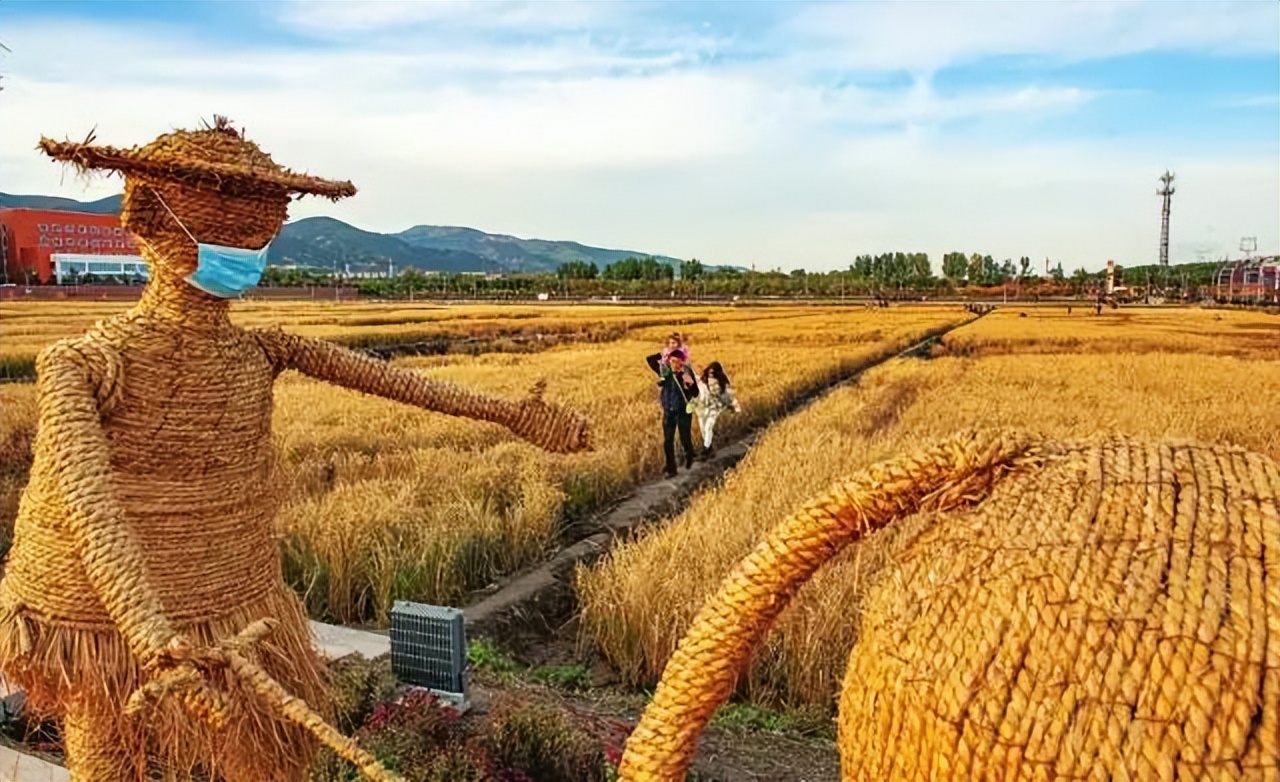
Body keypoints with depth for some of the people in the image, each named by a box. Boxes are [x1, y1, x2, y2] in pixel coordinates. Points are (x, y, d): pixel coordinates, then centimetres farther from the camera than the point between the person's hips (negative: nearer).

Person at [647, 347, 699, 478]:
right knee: (668, 440, 2)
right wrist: (662, 354, -5)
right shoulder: (665, 371, -4)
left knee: (685, 439, 9)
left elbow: (695, 394, -15)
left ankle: (689, 457, 42)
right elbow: (650, 359, 4)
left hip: (684, 411, -3)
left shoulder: (687, 373, -13)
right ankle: (670, 468, 14)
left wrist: (691, 383, -34)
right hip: (668, 411, 3)